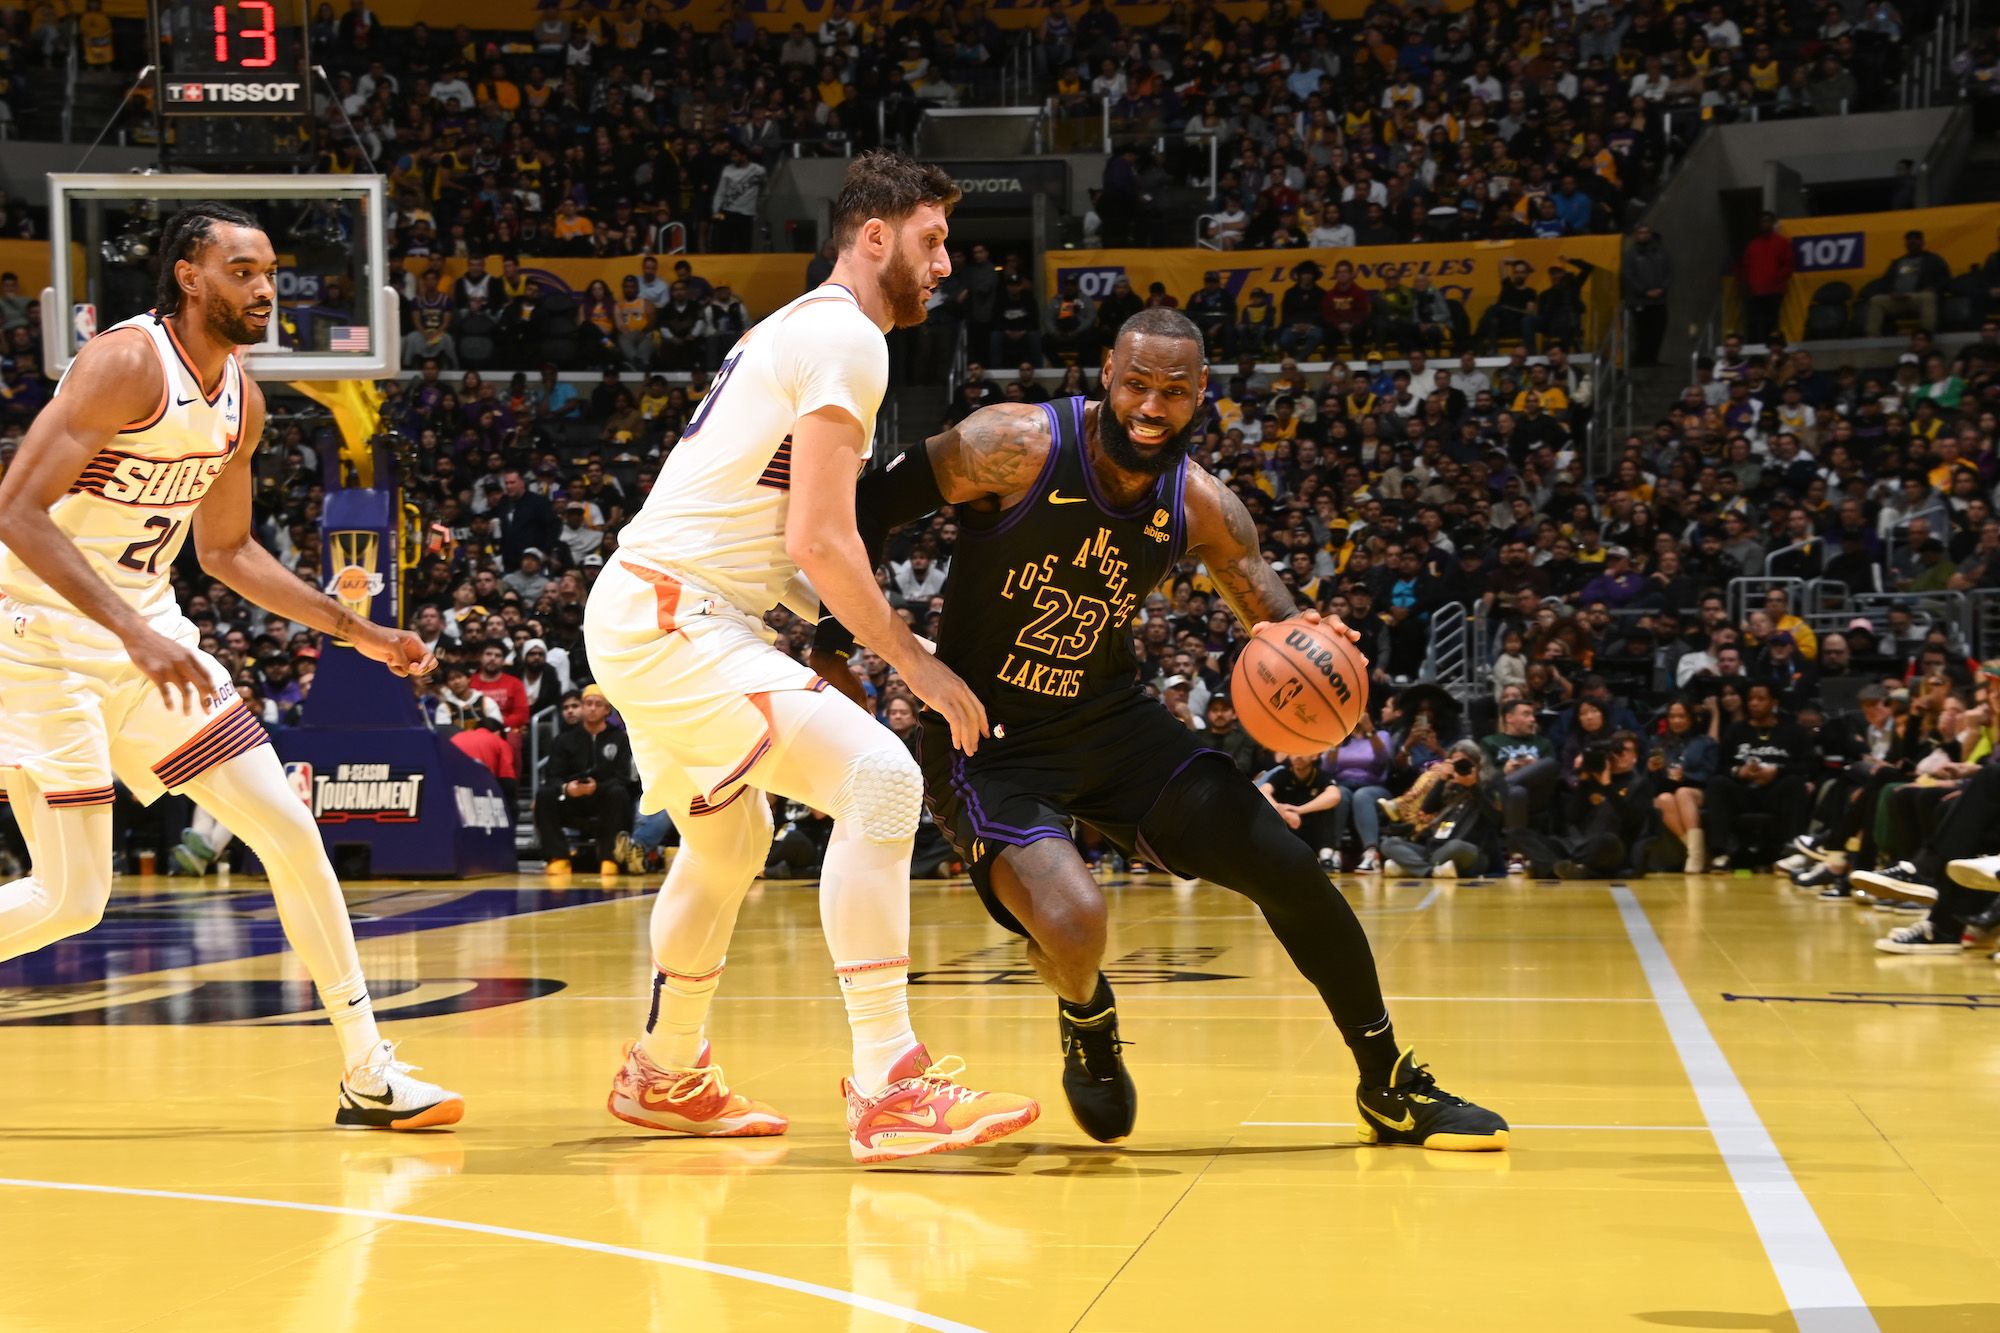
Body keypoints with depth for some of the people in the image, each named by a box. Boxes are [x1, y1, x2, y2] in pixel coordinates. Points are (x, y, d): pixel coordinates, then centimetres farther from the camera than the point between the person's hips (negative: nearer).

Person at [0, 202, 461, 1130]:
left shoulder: (241, 402, 7)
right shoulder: (127, 362, -18)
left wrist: (357, 632, 17)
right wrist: (133, 634, -32)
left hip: (147, 629, 8)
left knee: (289, 830, 1)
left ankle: (368, 1074, 8)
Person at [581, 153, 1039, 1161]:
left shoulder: (793, 329, 21)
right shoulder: (847, 337, -11)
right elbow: (819, 542, -18)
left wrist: (865, 617, 16)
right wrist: (918, 664, -11)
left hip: (645, 615, 11)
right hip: (669, 620, -11)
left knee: (730, 839, 27)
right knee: (878, 778, -20)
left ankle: (664, 1076, 42)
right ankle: (887, 1088, -23)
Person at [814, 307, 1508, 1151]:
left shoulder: (1201, 509, -7)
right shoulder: (1020, 447, -21)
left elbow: (1281, 622, 1)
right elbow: (869, 509, -12)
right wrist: (835, 644, -17)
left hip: (1110, 720, 5)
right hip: (984, 738, -5)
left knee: (1289, 871, -2)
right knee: (1072, 922, -29)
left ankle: (1390, 1089, 18)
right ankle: (1087, 1028, 11)